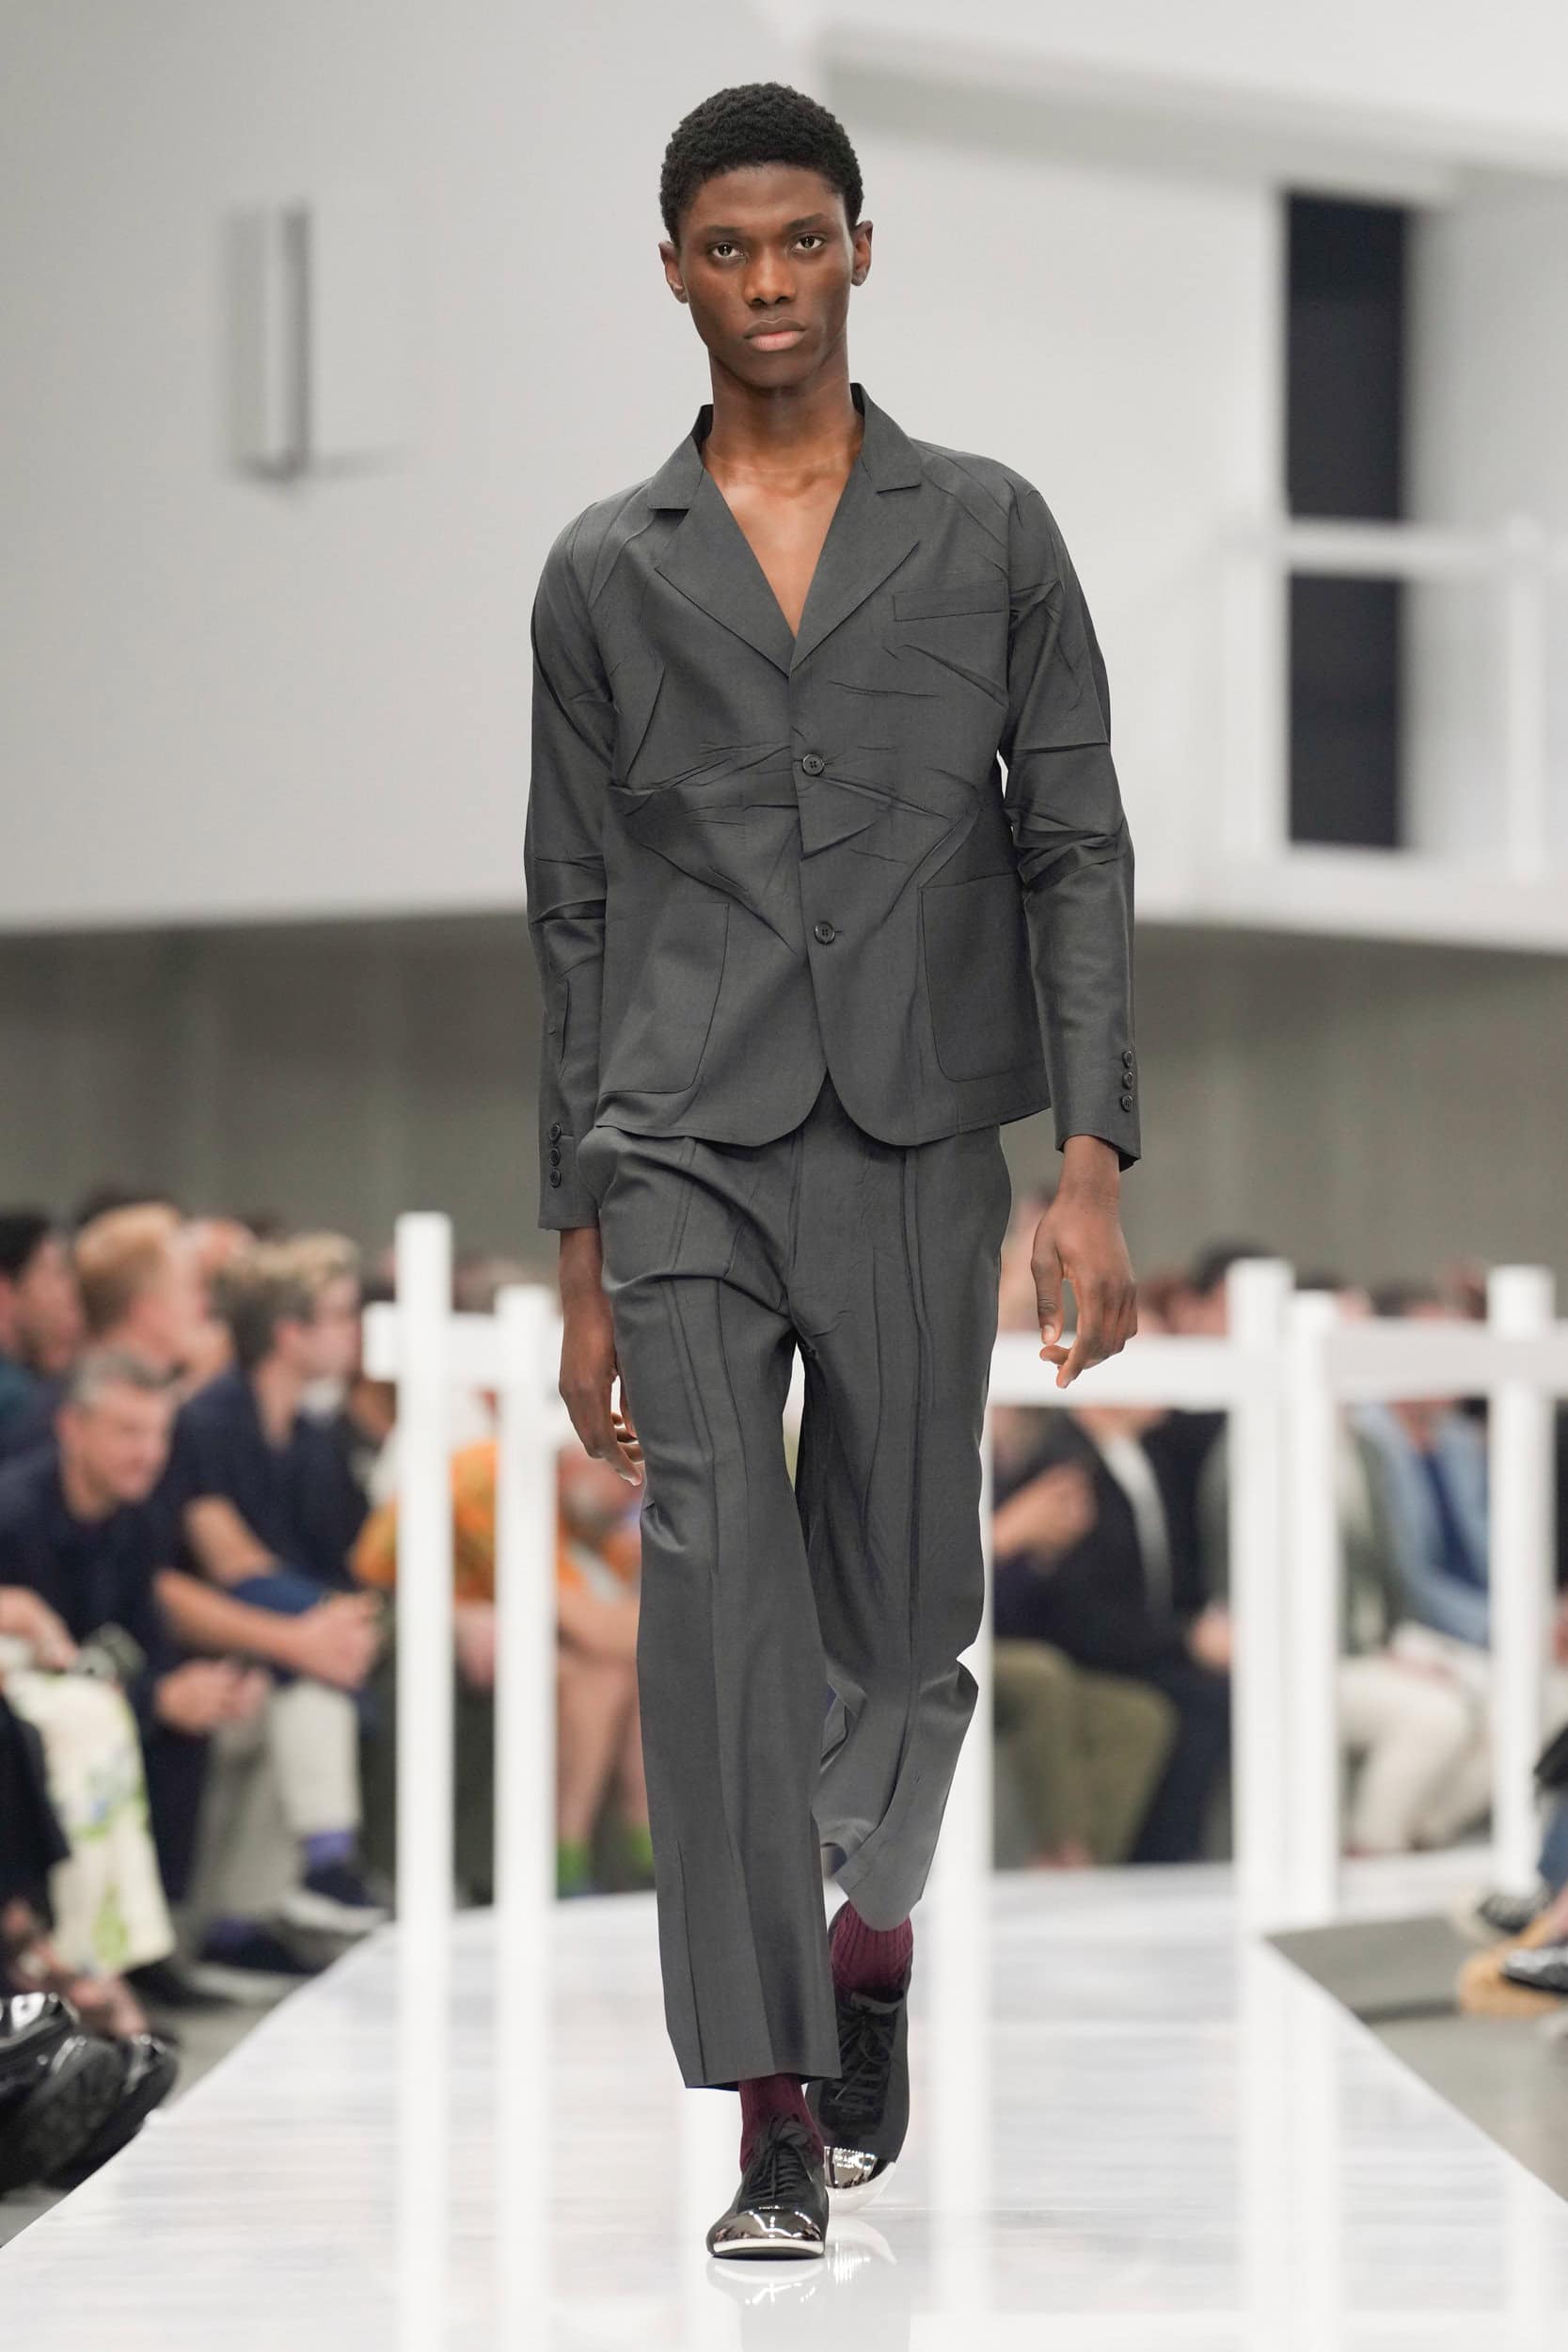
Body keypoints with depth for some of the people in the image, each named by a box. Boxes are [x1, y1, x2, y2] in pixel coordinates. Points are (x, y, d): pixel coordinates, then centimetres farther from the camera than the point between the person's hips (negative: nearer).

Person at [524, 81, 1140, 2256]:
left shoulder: (991, 534, 6)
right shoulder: (605, 573, 8)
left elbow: (1076, 854, 3)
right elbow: (577, 917, 11)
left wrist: (1093, 1168, -8)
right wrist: (580, 1255, 8)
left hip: (919, 1153, 0)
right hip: (686, 1161, 0)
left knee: (902, 1618, 10)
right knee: (719, 1606, -12)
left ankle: (867, 1930, 40)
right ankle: (779, 2120, -11)